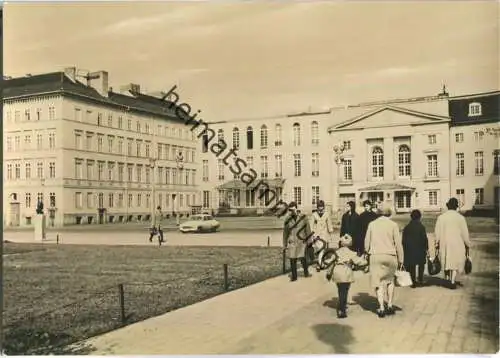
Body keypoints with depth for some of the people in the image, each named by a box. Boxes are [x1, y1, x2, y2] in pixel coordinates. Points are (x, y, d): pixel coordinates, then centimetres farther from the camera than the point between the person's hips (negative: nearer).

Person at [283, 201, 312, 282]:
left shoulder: (303, 218, -3)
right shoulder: (287, 220, 1)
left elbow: (308, 230, 3)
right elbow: (285, 233, 8)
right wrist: (284, 245, 10)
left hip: (302, 241, -1)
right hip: (292, 242, 2)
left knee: (303, 258, -8)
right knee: (292, 260, 3)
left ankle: (306, 273, 16)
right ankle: (294, 276, 17)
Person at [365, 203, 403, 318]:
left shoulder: (372, 224, 6)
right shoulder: (393, 225, 1)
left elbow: (367, 242, 7)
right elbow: (398, 243, 0)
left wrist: (369, 253, 19)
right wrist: (400, 259, 5)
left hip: (375, 255, 0)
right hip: (390, 255, 0)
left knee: (378, 282, 2)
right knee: (390, 280, 18)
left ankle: (381, 308, -5)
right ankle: (389, 306, 18)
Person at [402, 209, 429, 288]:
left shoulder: (406, 228, 1)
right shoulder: (421, 227, -10)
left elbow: (403, 240, 3)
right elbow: (424, 239, -9)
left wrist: (405, 250, 10)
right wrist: (426, 248, 0)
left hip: (409, 250, 2)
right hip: (420, 249, -2)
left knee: (412, 266, 8)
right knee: (421, 265, 15)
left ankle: (414, 282, 8)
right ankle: (420, 281, 15)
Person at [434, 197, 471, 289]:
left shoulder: (441, 217, -4)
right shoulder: (460, 217, -8)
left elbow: (437, 232, -2)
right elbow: (465, 233, -5)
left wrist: (437, 243, 7)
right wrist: (467, 245, 5)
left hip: (444, 243, 2)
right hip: (457, 244, -2)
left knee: (446, 261, 17)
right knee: (456, 262, 8)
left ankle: (448, 280, 24)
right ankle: (452, 282, 3)